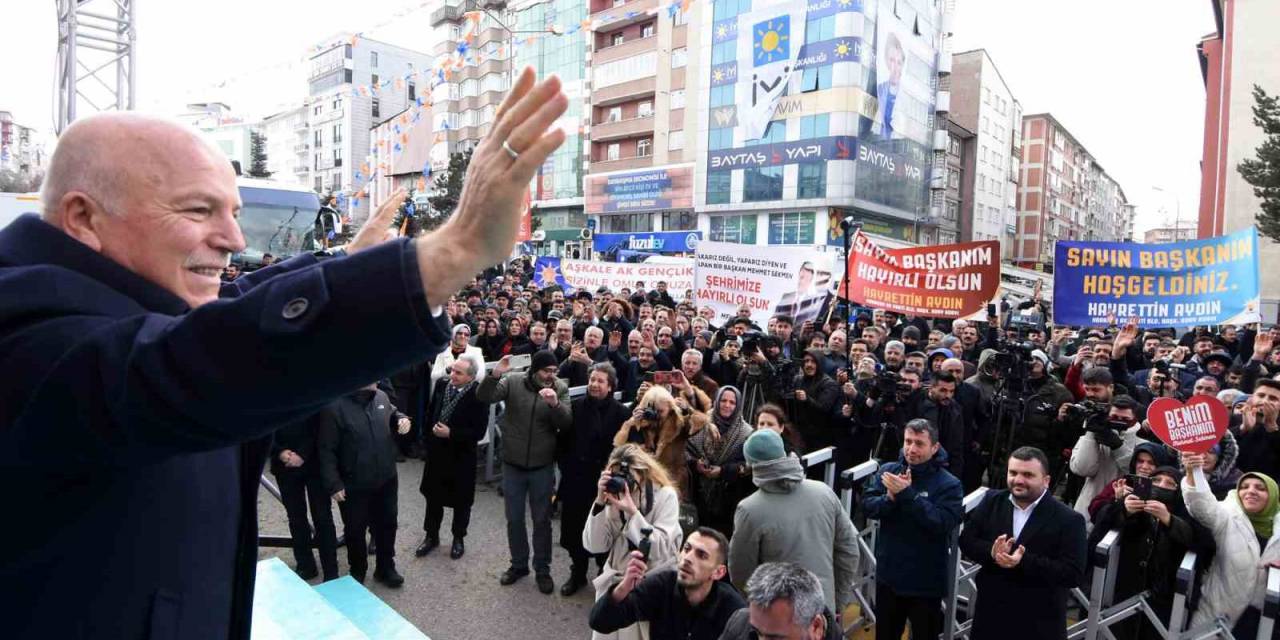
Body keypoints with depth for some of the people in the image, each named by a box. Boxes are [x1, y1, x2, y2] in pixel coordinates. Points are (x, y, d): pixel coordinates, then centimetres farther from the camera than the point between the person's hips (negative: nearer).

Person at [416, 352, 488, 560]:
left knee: (461, 500, 12)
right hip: (436, 452, 5)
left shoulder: (479, 395, -21)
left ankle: (458, 538, 32)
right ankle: (431, 535, 36)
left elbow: (479, 432, -21)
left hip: (462, 456, -5)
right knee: (433, 495, 17)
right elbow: (430, 413, 12)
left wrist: (450, 433, -24)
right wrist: (431, 431, 3)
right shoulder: (441, 385, -4)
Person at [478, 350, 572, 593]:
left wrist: (555, 404, -33)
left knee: (542, 520, 12)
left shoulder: (560, 389, -7)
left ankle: (543, 569, 29)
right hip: (512, 464, 1)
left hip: (542, 466, -1)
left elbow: (566, 423, -14)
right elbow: (484, 397, -16)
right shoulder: (513, 381, -8)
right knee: (514, 519, 15)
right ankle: (519, 564, 35)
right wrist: (495, 375, -32)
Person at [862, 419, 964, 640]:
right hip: (888, 574, 4)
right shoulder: (888, 471, -3)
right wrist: (890, 498, -27)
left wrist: (907, 494, -30)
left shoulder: (949, 484, -14)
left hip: (925, 582, -3)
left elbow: (942, 523, -27)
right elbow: (867, 506, -8)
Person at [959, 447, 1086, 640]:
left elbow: (1073, 574, -16)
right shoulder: (992, 501, 2)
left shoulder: (1068, 520, -11)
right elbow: (966, 540, 1)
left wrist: (1024, 561, -28)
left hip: (1038, 624, -3)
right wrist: (991, 552, -20)